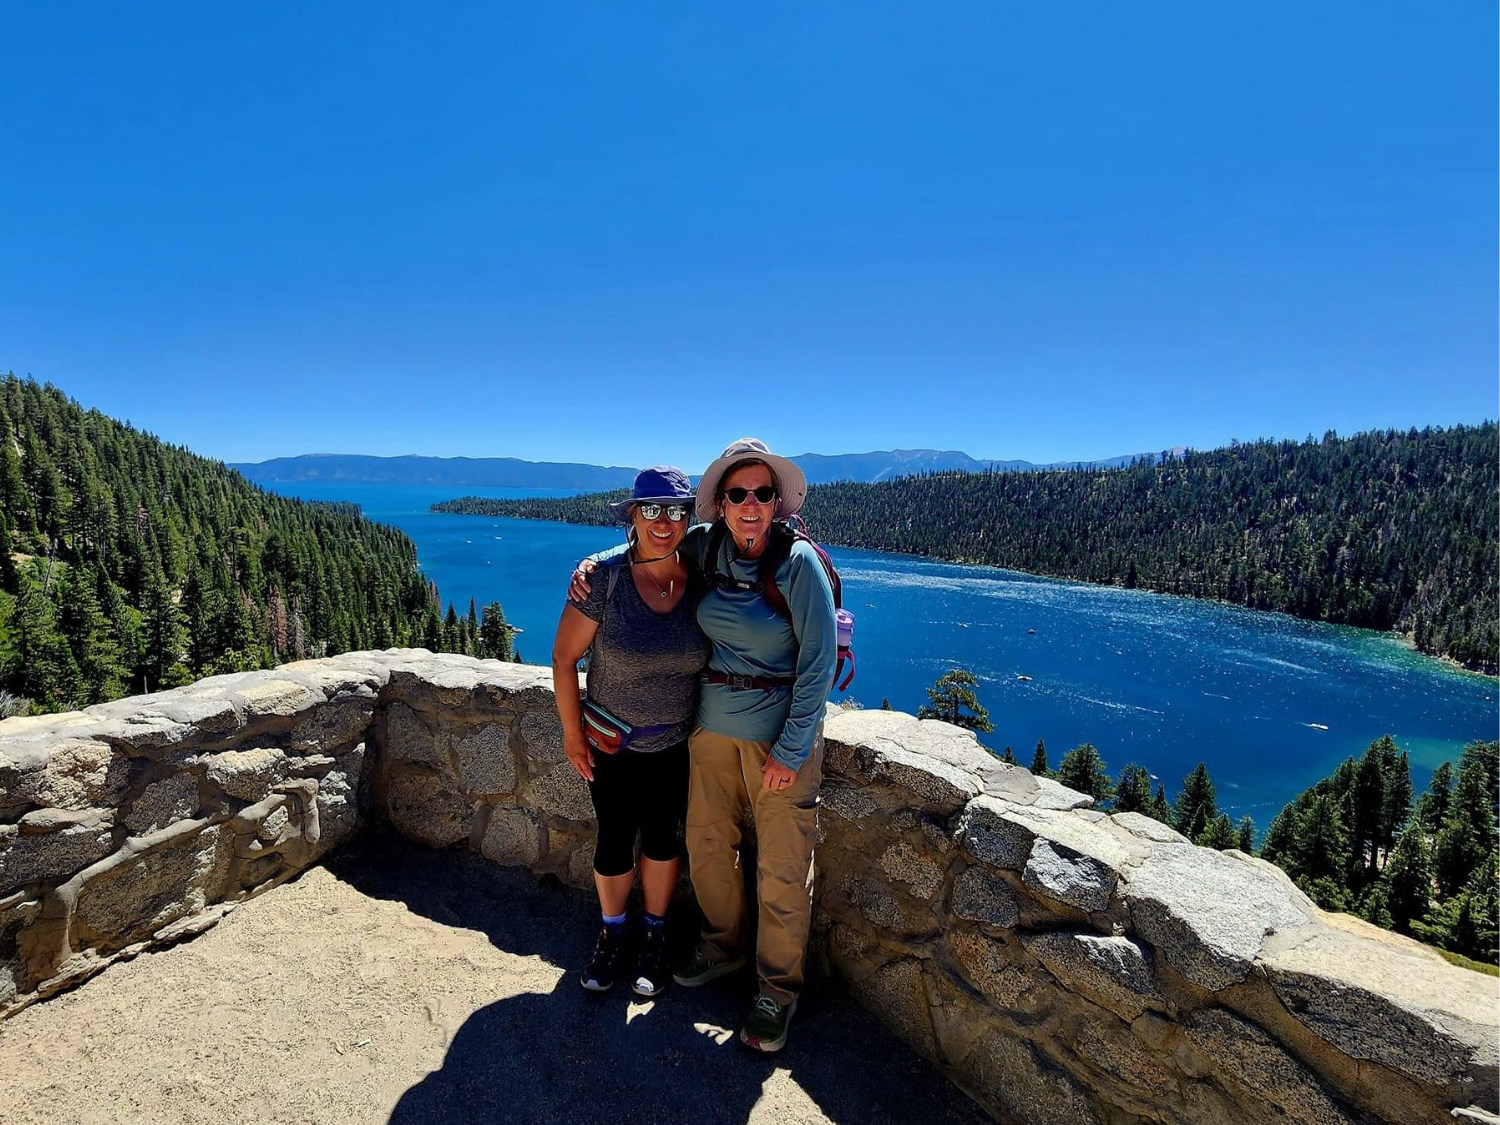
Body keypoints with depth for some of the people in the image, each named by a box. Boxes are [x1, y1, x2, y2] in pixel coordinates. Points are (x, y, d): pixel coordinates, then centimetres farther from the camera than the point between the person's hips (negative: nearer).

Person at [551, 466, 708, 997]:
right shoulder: (605, 579, -20)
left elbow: (716, 655, 2)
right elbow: (563, 658, -11)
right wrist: (572, 733, -7)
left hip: (677, 744, 2)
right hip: (610, 743, -1)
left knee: (662, 838, 16)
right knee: (614, 841, 13)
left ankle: (654, 934, 41)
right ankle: (612, 933, 41)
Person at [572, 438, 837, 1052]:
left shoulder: (799, 561, -17)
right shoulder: (705, 545, -4)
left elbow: (820, 660, -15)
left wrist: (790, 750, -14)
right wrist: (593, 561, 0)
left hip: (781, 730, -5)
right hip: (712, 724, 5)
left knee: (781, 868, 6)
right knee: (707, 845, 18)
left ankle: (778, 988, 30)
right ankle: (724, 946, 45)